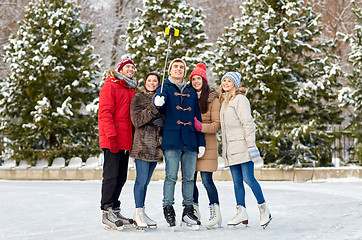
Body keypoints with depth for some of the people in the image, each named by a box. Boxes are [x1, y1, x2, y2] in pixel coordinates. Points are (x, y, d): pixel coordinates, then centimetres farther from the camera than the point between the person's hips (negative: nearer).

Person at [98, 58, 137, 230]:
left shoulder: (132, 89, 20)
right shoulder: (111, 86, -5)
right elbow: (105, 113, -13)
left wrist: (134, 139, 14)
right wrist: (112, 136, -20)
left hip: (125, 141, 8)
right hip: (112, 141, -8)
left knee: (121, 178, 10)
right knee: (111, 176, -9)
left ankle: (115, 211, 17)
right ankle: (107, 212, -6)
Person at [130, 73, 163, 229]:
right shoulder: (138, 97, 0)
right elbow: (136, 120, -11)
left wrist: (162, 120, -5)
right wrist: (153, 108, -20)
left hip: (156, 145, 6)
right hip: (143, 143, -6)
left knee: (145, 181, 9)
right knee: (141, 179, -8)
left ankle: (141, 212, 12)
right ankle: (138, 213, -4)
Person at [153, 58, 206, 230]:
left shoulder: (191, 92, 19)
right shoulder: (166, 88, 7)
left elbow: (197, 117, 19)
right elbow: (160, 101, -16)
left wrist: (201, 142, 13)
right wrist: (158, 102, -41)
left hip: (190, 141, 4)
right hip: (172, 139, -4)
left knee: (189, 177, 6)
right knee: (171, 176, -7)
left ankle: (188, 211, 12)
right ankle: (168, 209, 2)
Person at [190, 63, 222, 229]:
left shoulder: (213, 99, -2)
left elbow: (217, 124, -6)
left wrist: (201, 126, -20)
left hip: (207, 144, -5)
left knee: (206, 179, -9)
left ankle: (215, 212, 1)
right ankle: (194, 211, 17)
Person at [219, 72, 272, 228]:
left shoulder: (239, 99, -6)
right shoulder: (224, 101, 20)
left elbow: (247, 123, -12)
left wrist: (251, 144, -18)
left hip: (241, 146, -8)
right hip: (230, 148, 8)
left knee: (248, 179, -9)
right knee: (237, 181, 5)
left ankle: (264, 209, 3)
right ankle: (241, 212, 5)